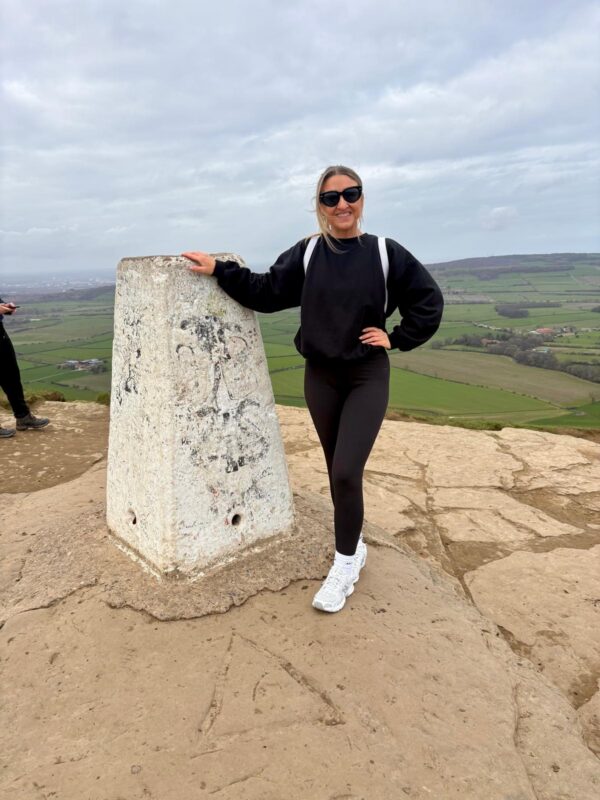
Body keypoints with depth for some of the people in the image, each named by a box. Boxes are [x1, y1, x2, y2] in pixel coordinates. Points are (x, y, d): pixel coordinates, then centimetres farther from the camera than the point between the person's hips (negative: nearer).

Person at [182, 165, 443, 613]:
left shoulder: (386, 253, -3)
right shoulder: (306, 254, 0)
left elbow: (429, 301, 4)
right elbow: (266, 292, 1)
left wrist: (396, 338, -3)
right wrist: (219, 269, -3)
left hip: (368, 378, -2)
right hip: (320, 377, 3)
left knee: (346, 472, -12)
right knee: (338, 471, 12)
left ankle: (345, 564, 10)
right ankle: (355, 546, 34)